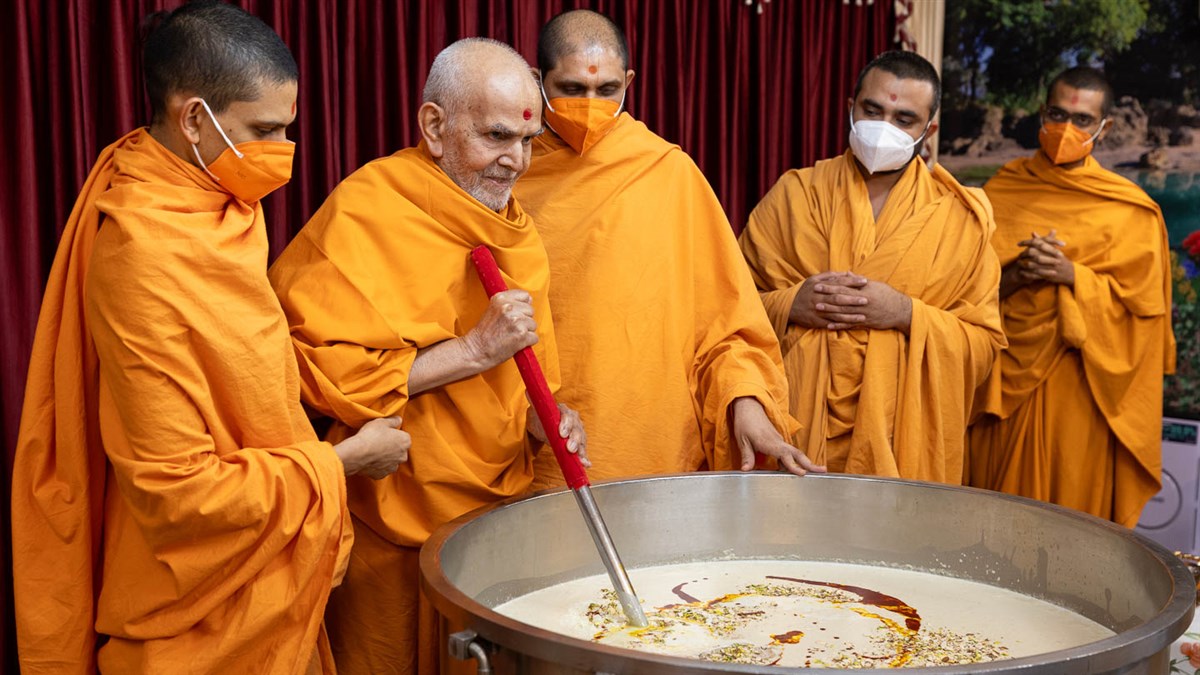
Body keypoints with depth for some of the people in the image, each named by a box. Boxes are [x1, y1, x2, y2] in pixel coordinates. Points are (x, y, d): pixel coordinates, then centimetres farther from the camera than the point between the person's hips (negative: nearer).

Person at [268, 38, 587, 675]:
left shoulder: (512, 227, 9)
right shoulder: (365, 212, -15)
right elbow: (324, 373, -23)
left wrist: (542, 421, -3)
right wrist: (475, 348, -23)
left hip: (498, 522, 7)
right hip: (396, 538, -6)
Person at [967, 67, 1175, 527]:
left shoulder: (1129, 210, 1)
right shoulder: (1003, 188, 8)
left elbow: (1140, 304, -3)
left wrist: (1071, 275, -17)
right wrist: (1015, 275, -15)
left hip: (1076, 389, -2)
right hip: (1002, 380, 2)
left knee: (1071, 506, 2)